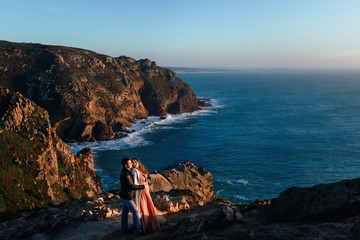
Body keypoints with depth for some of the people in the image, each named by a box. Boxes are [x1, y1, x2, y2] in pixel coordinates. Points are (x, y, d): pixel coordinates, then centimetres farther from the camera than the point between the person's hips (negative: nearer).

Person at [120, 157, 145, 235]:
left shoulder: (126, 171, 5)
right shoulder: (125, 175, -27)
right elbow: (132, 186, -25)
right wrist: (143, 186, -16)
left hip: (125, 196, 10)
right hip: (127, 197, -10)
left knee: (125, 211, 18)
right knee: (136, 212, -5)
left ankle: (124, 228, 30)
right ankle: (138, 230, 0)